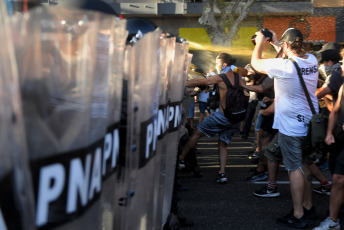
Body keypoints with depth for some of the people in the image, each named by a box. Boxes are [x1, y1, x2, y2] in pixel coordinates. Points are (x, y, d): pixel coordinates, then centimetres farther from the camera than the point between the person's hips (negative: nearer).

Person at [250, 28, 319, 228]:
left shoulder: (283, 66, -22)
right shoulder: (312, 60, -2)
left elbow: (255, 63, -6)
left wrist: (260, 43, 10)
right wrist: (276, 42, 25)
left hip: (291, 126, -7)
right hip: (310, 122, 7)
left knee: (295, 168, -1)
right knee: (305, 165, 19)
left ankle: (298, 216, 6)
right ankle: (308, 205, 32)